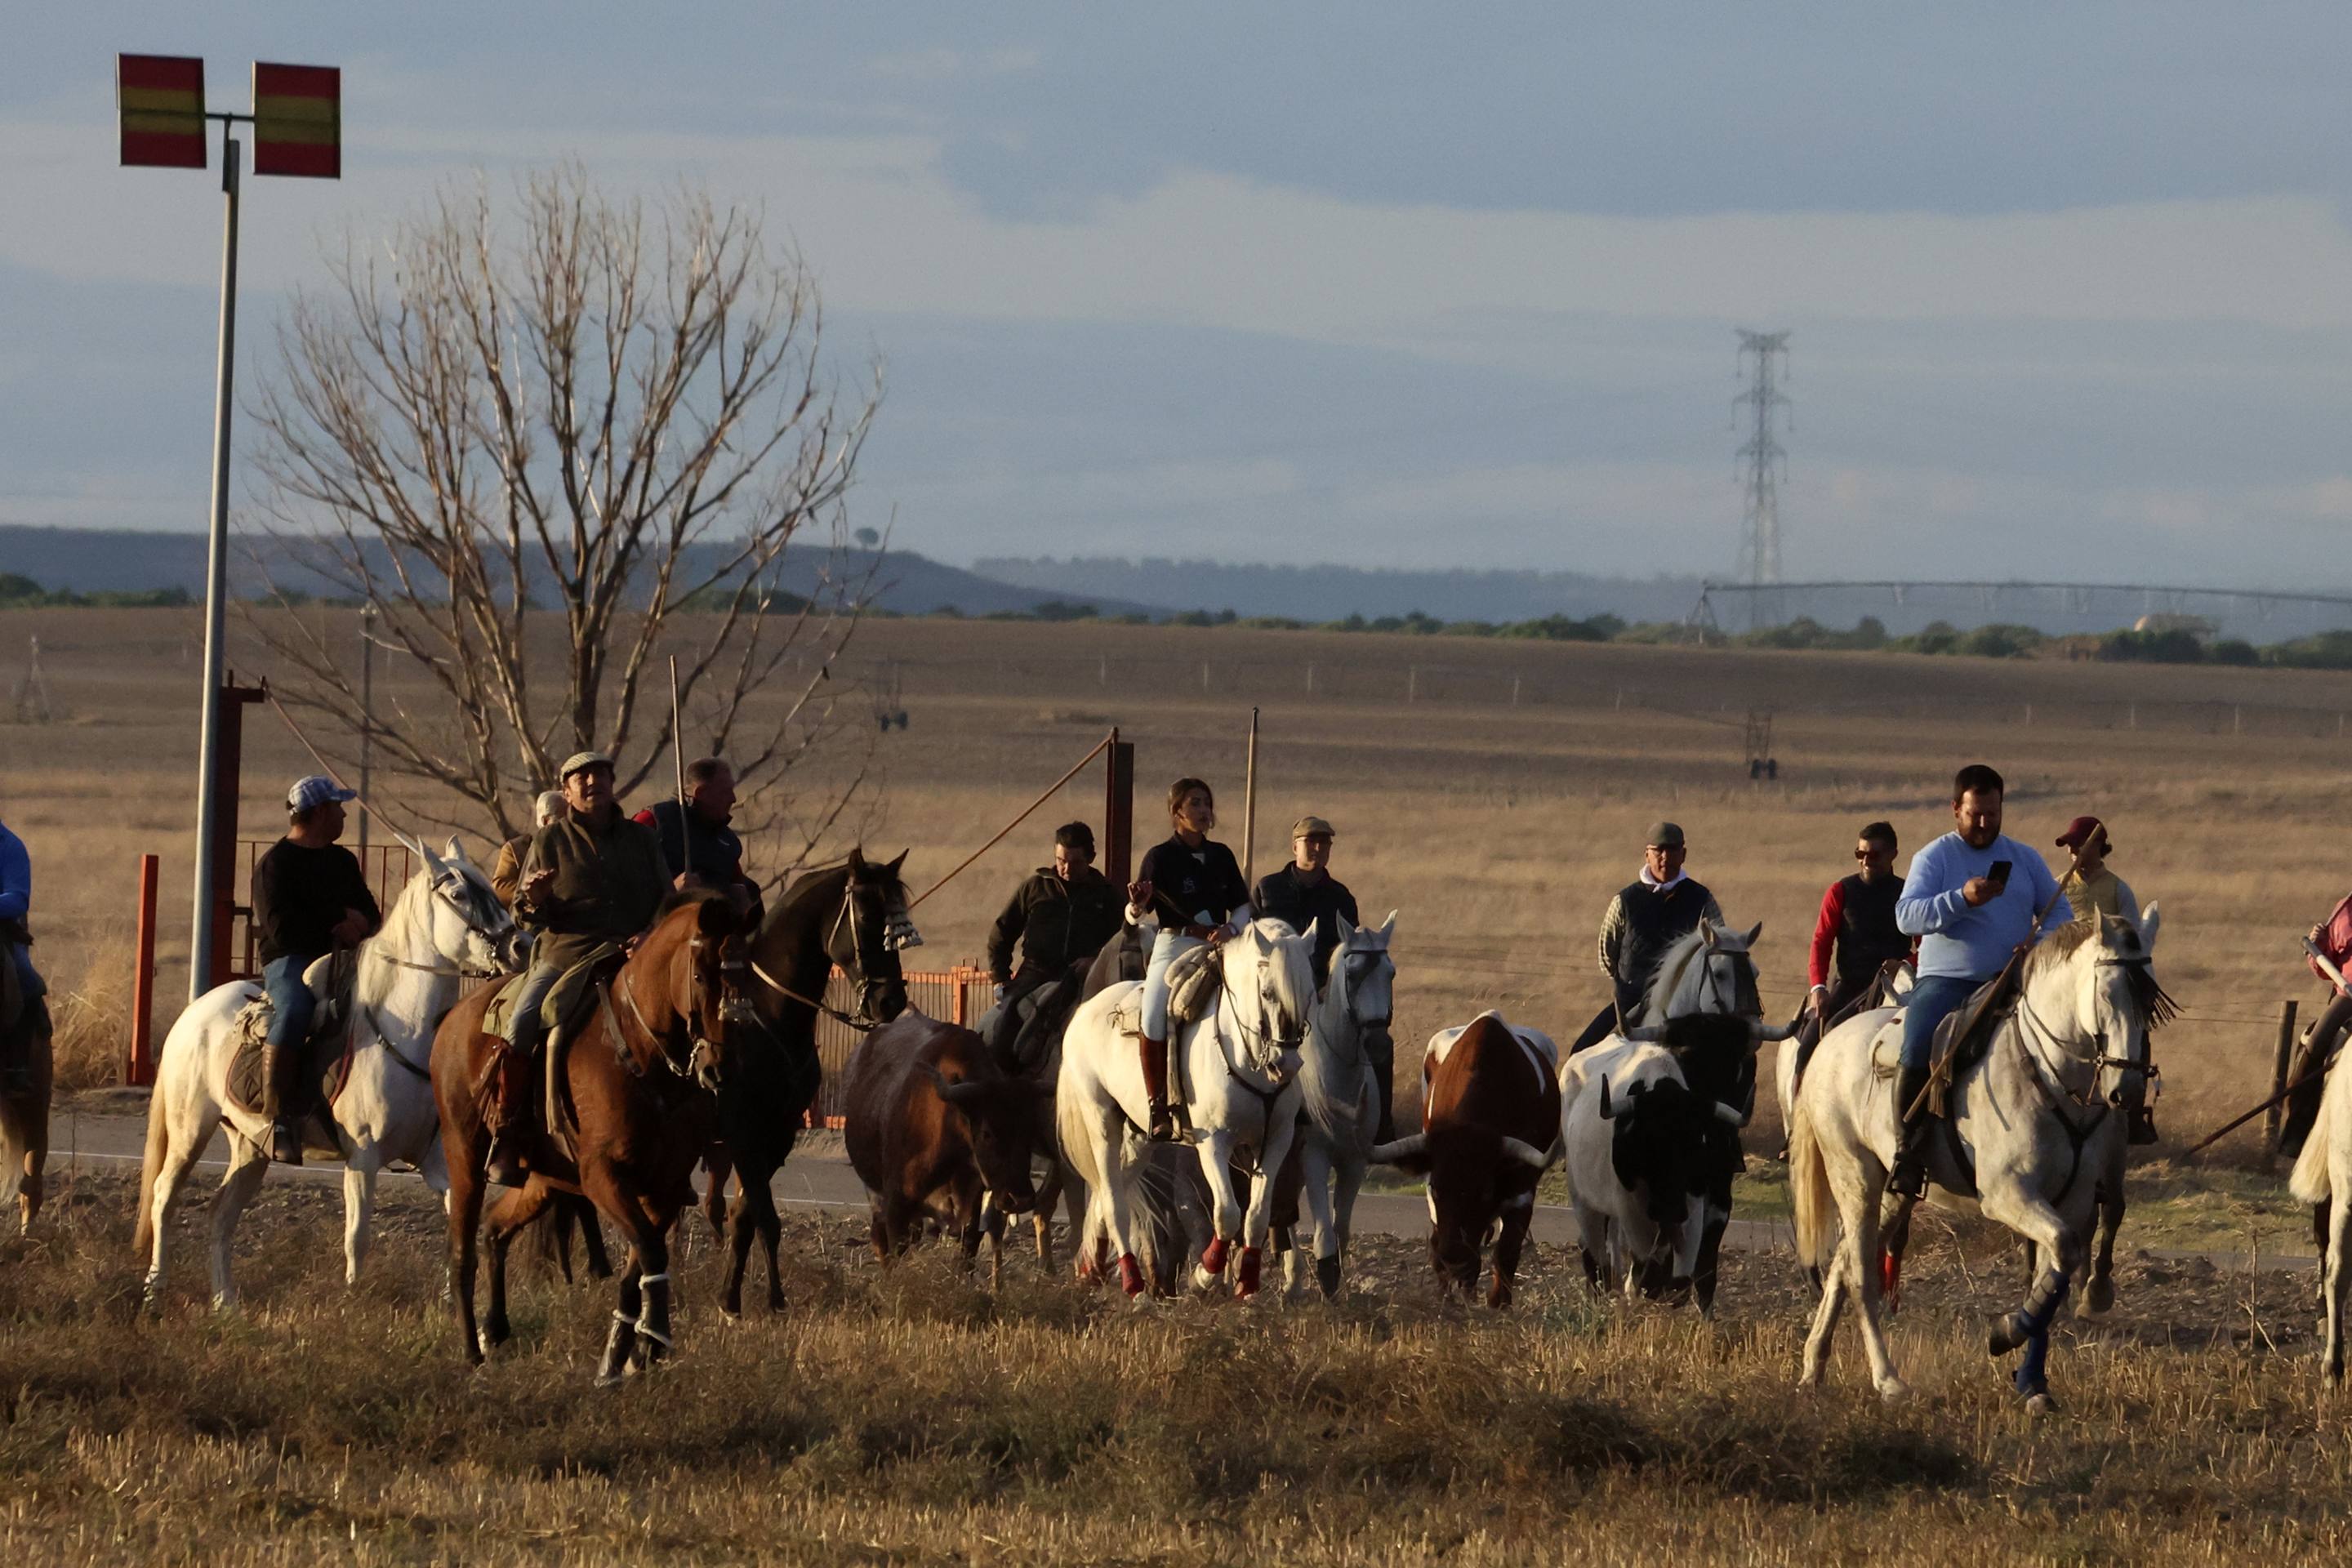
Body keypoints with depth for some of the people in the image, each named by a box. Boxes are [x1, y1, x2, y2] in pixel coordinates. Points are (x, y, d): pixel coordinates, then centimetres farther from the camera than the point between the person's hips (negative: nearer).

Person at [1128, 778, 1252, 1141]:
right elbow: (1135, 917, -2)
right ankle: (1158, 1108, -16)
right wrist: (1137, 906, -26)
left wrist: (1230, 928, -7)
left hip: (1217, 947, 4)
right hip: (1173, 948, -4)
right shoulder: (1160, 857, 1)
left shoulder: (1221, 856, 13)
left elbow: (1243, 907, 15)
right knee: (1154, 1019, -26)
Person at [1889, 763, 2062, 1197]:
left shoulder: (2024, 859, 16)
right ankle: (1910, 1148, -16)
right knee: (1918, 1055, -28)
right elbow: (1907, 916, -8)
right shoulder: (1934, 859, 6)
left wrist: (2042, 941, -7)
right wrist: (1962, 899, -24)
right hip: (1946, 982, -3)